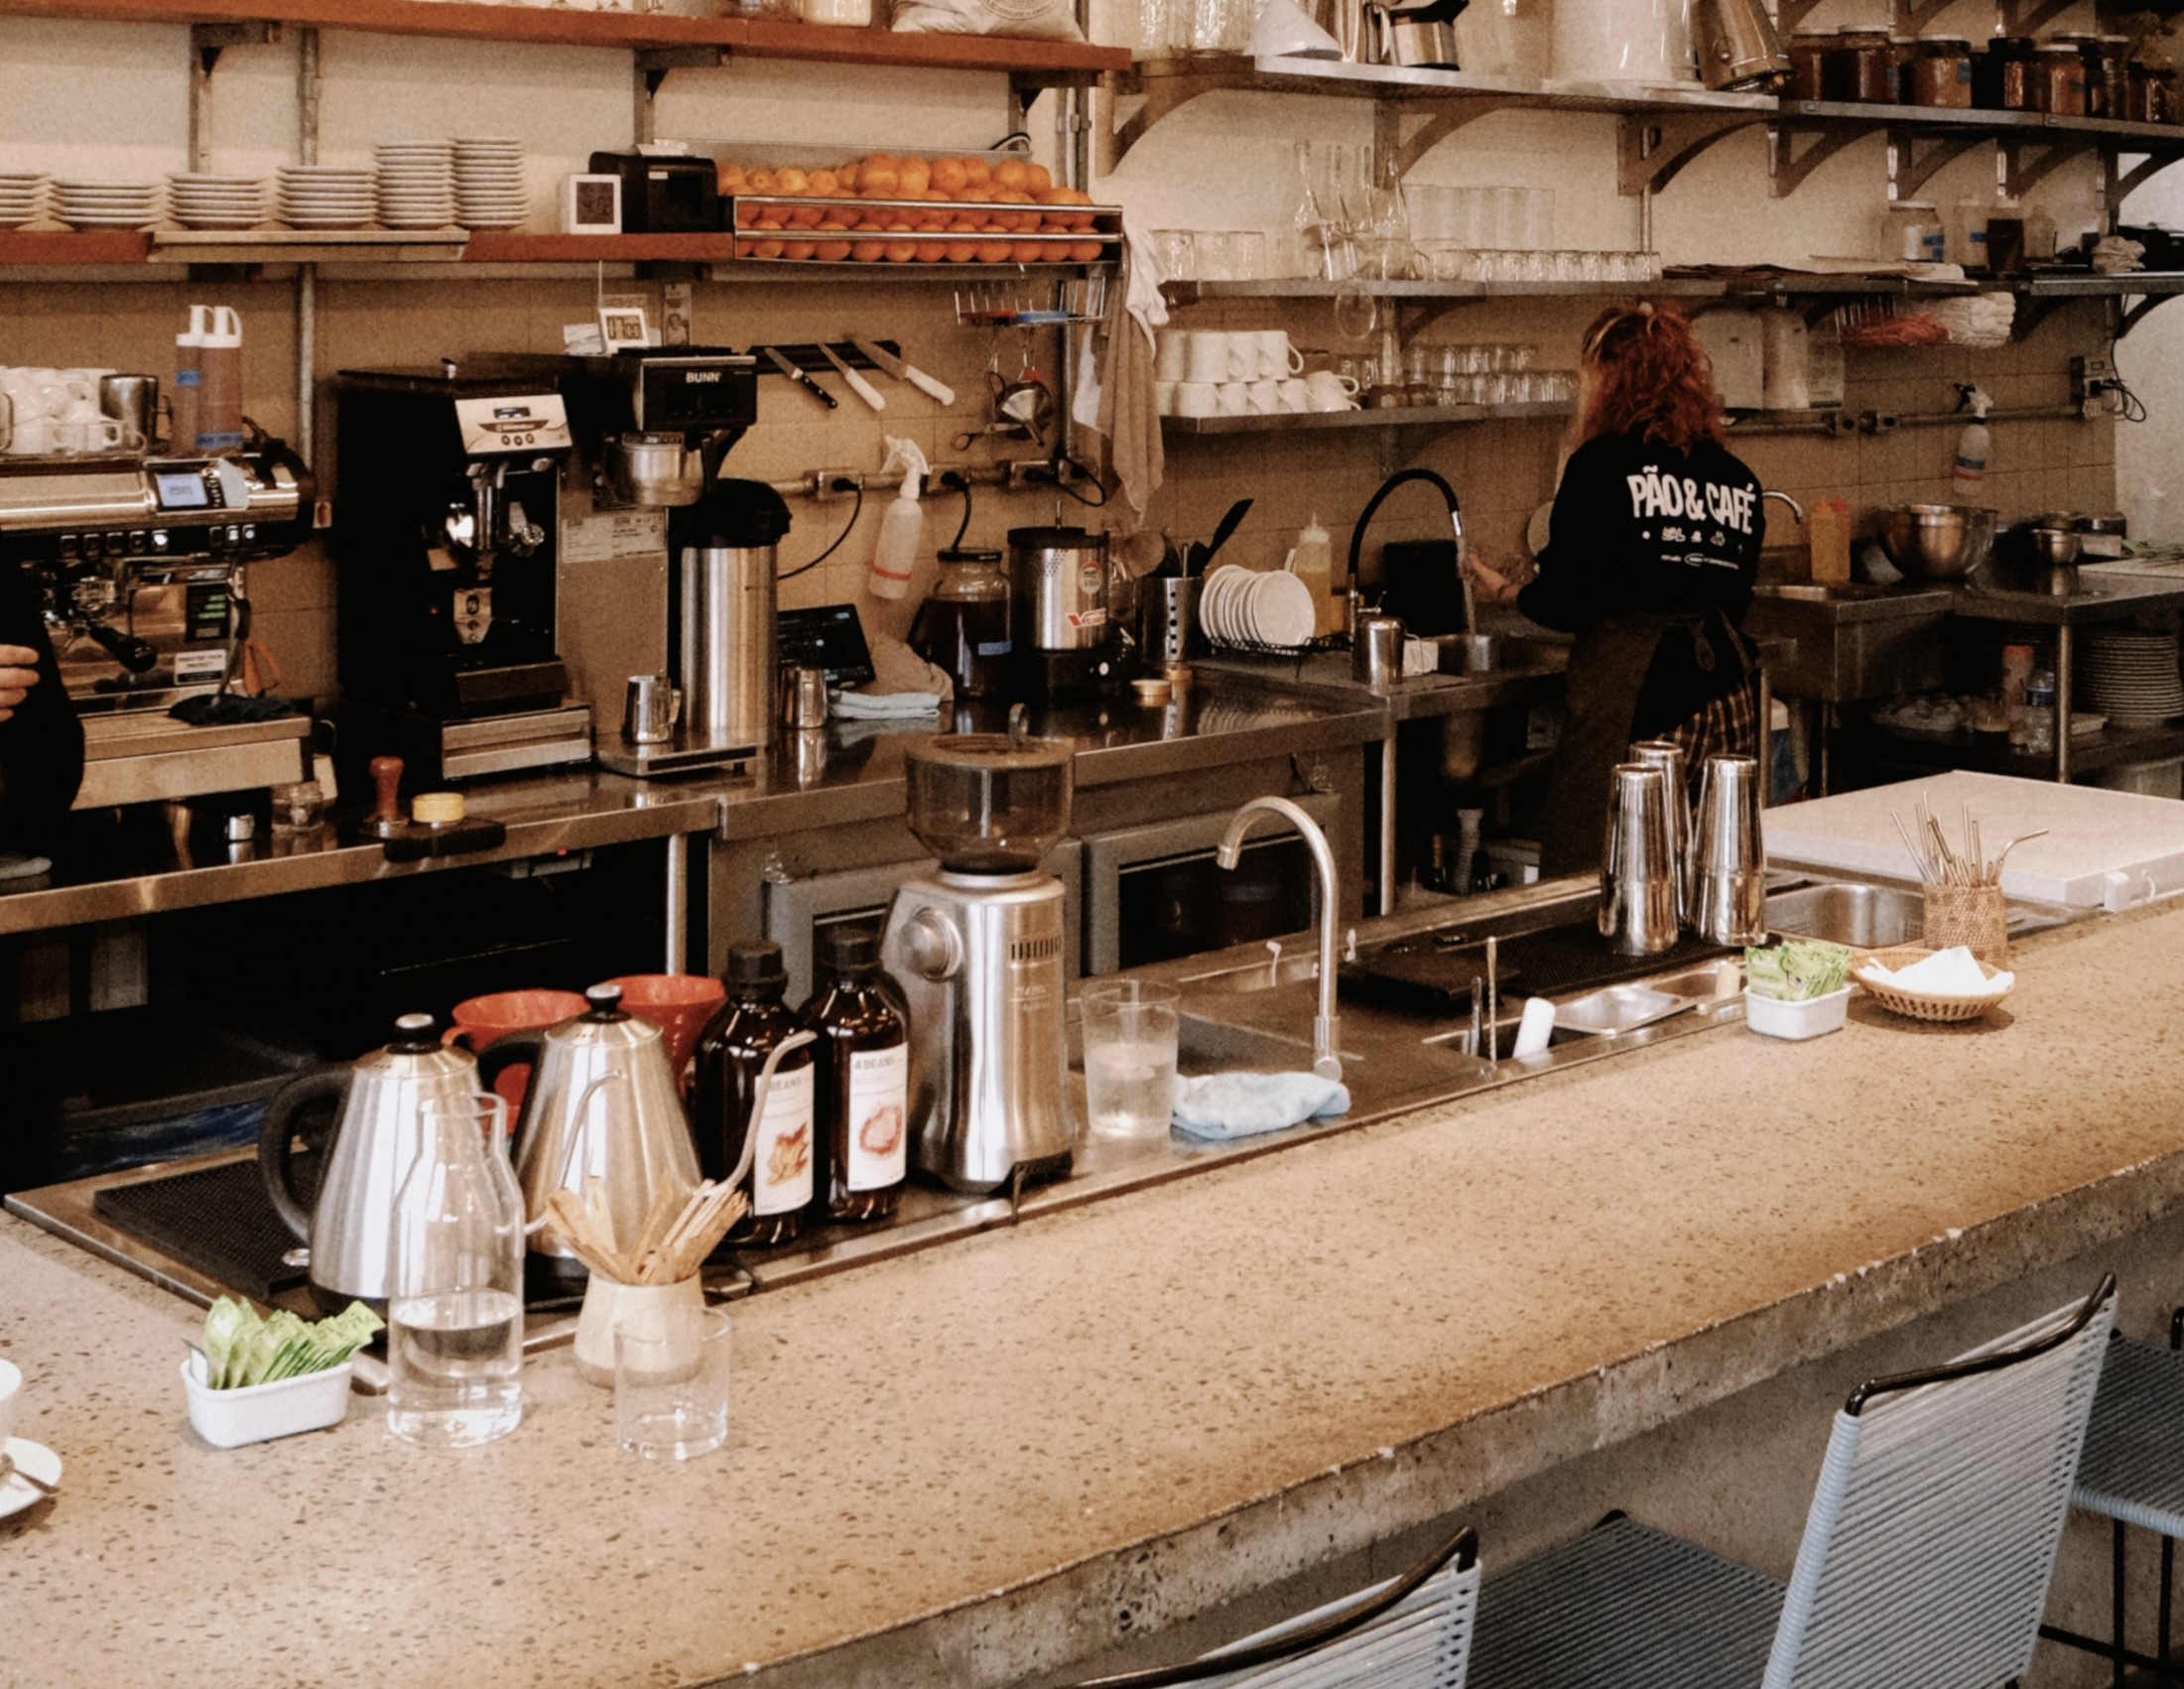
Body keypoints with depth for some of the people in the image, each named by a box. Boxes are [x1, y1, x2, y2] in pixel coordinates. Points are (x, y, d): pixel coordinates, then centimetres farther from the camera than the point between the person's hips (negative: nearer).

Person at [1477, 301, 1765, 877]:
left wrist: (1510, 592, 13)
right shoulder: (1739, 480, 11)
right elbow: (1732, 597, 15)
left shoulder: (1602, 464, -5)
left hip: (1629, 696, -6)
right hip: (1723, 695, 6)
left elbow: (1568, 602, -6)